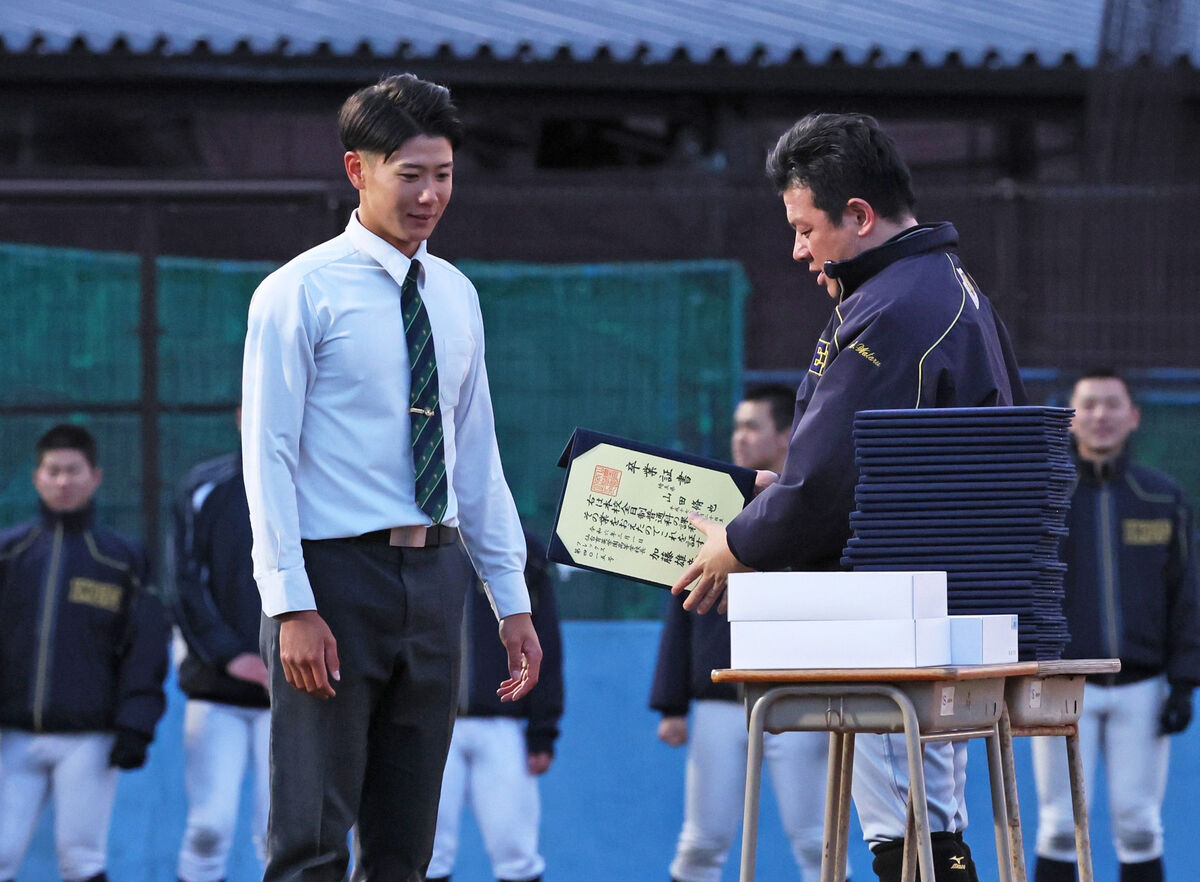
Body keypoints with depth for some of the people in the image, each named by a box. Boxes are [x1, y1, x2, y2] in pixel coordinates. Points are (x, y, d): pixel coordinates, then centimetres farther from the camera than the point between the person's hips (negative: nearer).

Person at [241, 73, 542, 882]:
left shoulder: (456, 297, 13)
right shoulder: (301, 293, -6)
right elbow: (268, 455, -9)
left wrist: (512, 602, 12)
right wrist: (293, 607, -17)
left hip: (433, 573, 6)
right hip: (337, 573, -6)